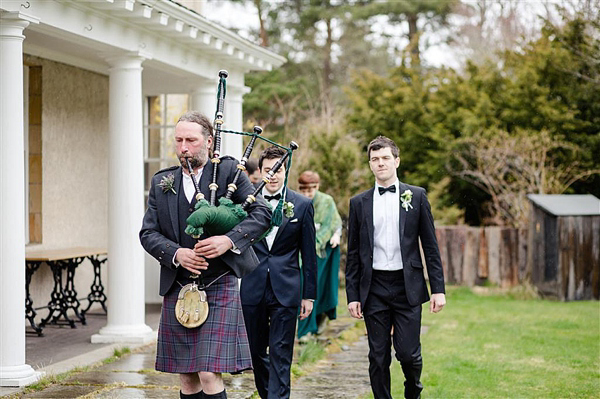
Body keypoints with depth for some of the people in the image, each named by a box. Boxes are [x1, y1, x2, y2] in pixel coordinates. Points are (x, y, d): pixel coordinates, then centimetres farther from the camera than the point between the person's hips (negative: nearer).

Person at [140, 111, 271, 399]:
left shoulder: (228, 171, 1)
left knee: (209, 374, -12)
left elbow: (262, 213, -5)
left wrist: (229, 240, -20)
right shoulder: (161, 183, 11)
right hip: (177, 290, 4)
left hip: (218, 287, -4)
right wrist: (175, 253, -13)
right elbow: (148, 233, 6)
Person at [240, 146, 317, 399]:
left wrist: (309, 294, 2)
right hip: (252, 290, 2)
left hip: (285, 291, -2)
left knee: (280, 354, -4)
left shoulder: (302, 205, 3)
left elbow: (309, 254, 5)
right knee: (256, 351, 11)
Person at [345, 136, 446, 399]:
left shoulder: (416, 196, 5)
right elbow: (353, 254, 10)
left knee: (408, 353, -5)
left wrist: (438, 288, -2)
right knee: (378, 358, 2)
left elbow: (430, 246, 5)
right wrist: (352, 295, 3)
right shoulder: (359, 203, 8)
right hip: (374, 288, 1)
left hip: (407, 286, -1)